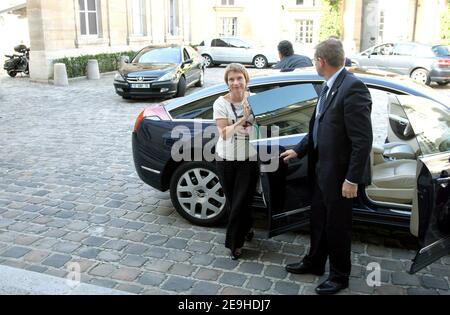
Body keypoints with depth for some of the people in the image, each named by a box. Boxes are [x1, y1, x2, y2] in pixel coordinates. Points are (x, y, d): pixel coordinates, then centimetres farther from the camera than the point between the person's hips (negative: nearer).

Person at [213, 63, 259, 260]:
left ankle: (234, 242, 14)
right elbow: (224, 133, -15)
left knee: (240, 202, -3)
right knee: (232, 201, 12)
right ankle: (247, 229, 39)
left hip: (249, 159, 0)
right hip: (226, 159, 1)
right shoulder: (221, 103, -9)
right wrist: (242, 120, -27)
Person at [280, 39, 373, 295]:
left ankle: (340, 276, 31)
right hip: (322, 168, 8)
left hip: (339, 174, -8)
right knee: (319, 220, 22)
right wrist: (299, 150, 18)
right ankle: (314, 263, 43)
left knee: (337, 226, 10)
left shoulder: (352, 88, -22)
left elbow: (363, 140, -23)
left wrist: (352, 179, -22)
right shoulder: (328, 86, 6)